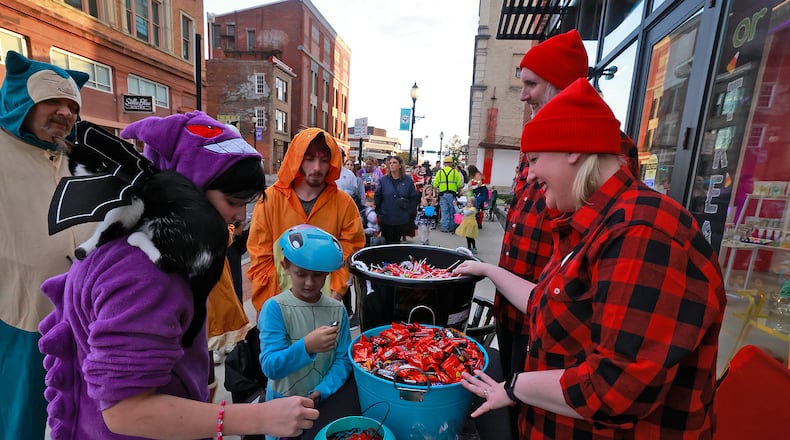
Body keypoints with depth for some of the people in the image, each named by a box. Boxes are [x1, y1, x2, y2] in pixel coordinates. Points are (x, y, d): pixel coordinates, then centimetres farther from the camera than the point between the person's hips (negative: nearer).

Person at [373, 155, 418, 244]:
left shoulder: (408, 180, -1)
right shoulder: (383, 180, 1)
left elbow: (413, 198, 1)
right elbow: (377, 198, 4)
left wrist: (411, 215, 0)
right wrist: (378, 211, -1)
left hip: (402, 219, 0)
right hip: (386, 219, 0)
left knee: (397, 241, 11)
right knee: (387, 242, 7)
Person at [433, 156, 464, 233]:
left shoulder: (439, 172, 4)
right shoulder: (455, 172, 1)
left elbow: (435, 185, 1)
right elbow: (460, 185, -2)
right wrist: (459, 192, 13)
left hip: (442, 194, 1)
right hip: (452, 194, -1)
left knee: (444, 211, 6)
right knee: (452, 211, 10)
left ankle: (445, 227, 6)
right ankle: (452, 227, 16)